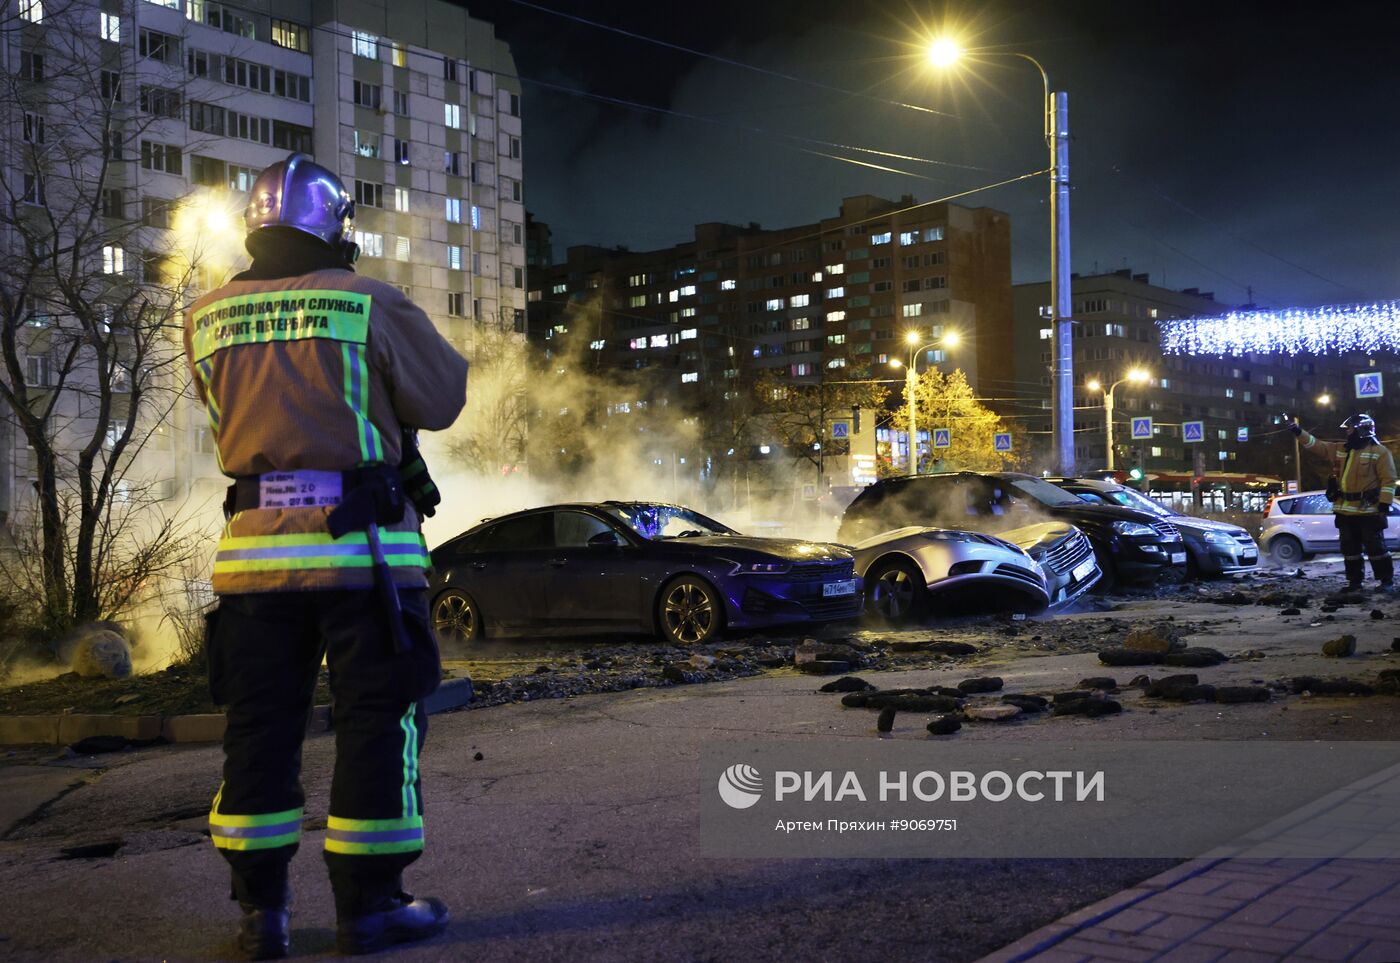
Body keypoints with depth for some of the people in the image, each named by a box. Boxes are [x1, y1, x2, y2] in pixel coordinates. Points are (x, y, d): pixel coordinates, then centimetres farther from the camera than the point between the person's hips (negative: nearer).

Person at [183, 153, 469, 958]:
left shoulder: (207, 318, 6)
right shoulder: (372, 305, -5)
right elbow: (442, 402, 2)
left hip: (255, 543, 4)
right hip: (359, 540, -4)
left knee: (261, 728, 10)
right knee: (380, 720, 4)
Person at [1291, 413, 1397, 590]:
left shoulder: (1380, 452, -7)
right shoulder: (1339, 450, 12)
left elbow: (1388, 480, -11)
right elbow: (1316, 444, 15)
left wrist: (1384, 504, -17)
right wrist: (1299, 432, 4)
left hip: (1368, 510, -7)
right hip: (1345, 511, 7)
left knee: (1375, 547, -4)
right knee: (1350, 549, 11)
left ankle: (1387, 581, 4)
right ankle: (1355, 581, 19)